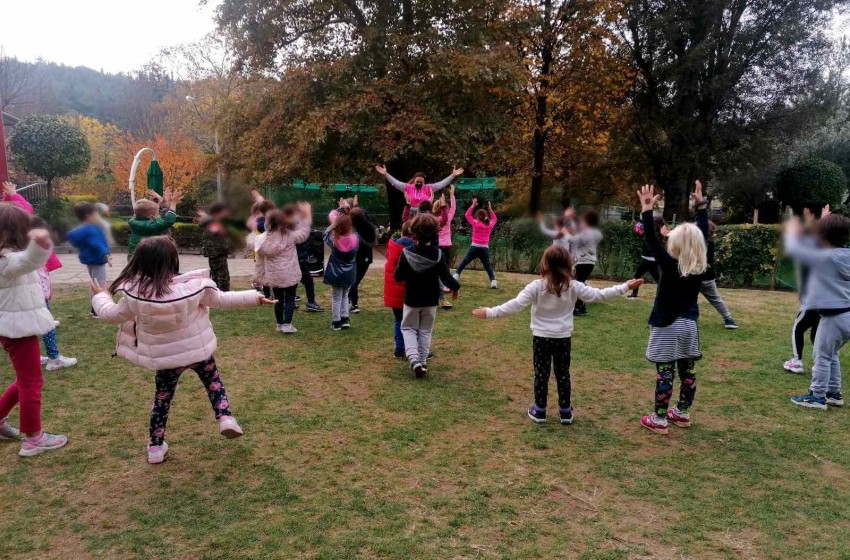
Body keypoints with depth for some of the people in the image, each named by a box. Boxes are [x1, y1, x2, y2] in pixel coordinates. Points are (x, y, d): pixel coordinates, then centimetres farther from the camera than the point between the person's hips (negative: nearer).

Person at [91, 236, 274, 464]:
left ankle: (156, 447, 28)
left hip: (165, 357, 1)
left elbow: (112, 315, -1)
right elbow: (221, 300, -7)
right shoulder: (194, 285, -19)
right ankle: (225, 418, 12)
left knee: (162, 398, 19)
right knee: (212, 379, 27)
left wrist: (100, 296, 20)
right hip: (199, 349, 0)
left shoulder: (135, 293, -18)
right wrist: (254, 297, 7)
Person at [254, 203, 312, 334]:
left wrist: (258, 277, 9)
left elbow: (260, 262, 2)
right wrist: (307, 215, 8)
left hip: (273, 276, 4)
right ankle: (287, 324, 4)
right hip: (289, 275, -4)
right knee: (289, 299, 8)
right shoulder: (290, 236, -13)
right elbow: (304, 232, 1)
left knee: (278, 299, 15)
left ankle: (280, 324, 23)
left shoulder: (265, 239, -1)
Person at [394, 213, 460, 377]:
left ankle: (414, 359, -5)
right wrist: (456, 286, 8)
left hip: (411, 299, -1)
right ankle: (422, 363, 18)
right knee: (425, 331, 16)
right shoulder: (438, 254, -15)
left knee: (408, 328, 15)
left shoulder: (407, 253, -16)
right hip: (430, 301, 1)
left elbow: (398, 277, -8)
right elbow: (446, 278, -11)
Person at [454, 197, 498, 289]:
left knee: (464, 262, 11)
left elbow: (467, 215, 7)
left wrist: (473, 205, 7)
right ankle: (493, 281, -4)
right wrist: (490, 209, 26)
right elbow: (494, 219, 27)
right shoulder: (489, 225, 5)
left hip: (474, 247, -2)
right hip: (485, 248, 2)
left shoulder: (475, 223, -3)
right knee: (487, 265, 9)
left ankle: (456, 275, 7)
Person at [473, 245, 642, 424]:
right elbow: (598, 295, -3)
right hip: (563, 338, 2)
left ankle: (540, 411, 18)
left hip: (541, 338, -2)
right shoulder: (574, 287, -8)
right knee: (563, 374, 15)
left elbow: (516, 304, -20)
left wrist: (490, 312, -15)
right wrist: (625, 287, 7)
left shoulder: (537, 286, -15)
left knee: (541, 374, 9)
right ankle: (565, 411, 24)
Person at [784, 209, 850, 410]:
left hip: (833, 317, -8)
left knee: (822, 357, 3)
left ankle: (817, 396, 11)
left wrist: (792, 232, 8)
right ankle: (834, 394, 28)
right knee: (832, 355, 20)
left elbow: (793, 250, -10)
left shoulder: (825, 258, -17)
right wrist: (801, 234, 15)